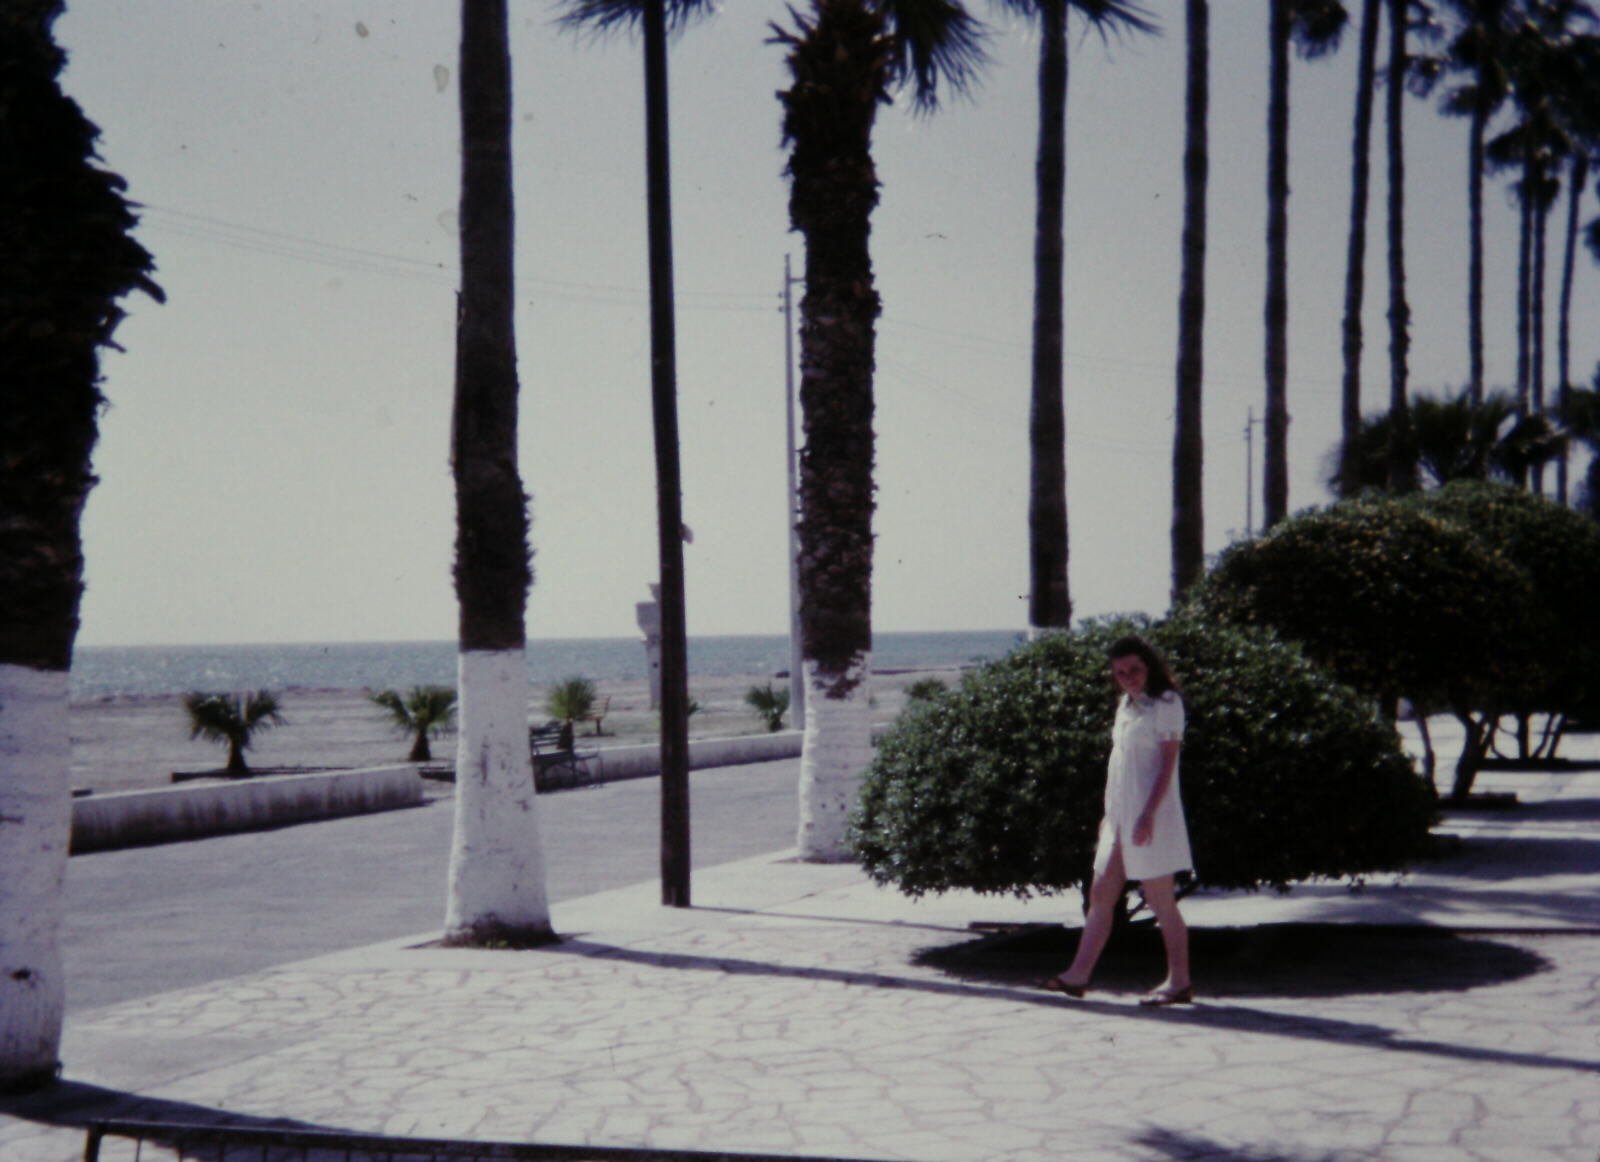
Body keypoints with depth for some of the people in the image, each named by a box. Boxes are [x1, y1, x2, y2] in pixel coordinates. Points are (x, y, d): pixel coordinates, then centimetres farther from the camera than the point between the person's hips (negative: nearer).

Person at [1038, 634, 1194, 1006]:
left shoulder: (1166, 703, -7)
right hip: (1120, 814, 8)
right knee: (1100, 895, 6)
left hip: (1150, 813, -8)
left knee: (1161, 900, -4)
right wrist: (1110, 812, 17)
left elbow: (1167, 763, -13)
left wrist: (1148, 814, -19)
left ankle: (1180, 980, 4)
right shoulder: (1126, 706, 16)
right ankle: (1079, 975, 8)